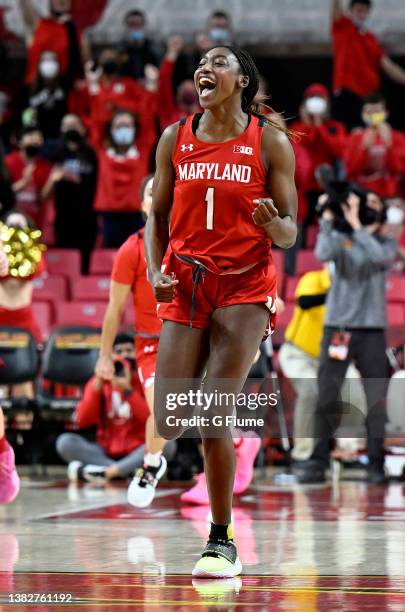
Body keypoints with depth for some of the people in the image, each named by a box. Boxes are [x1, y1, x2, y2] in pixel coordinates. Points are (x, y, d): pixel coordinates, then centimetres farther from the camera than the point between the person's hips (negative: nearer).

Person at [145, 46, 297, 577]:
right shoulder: (175, 139, 7)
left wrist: (273, 222, -23)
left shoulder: (270, 143, -1)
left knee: (213, 419, -13)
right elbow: (157, 216, 13)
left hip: (244, 289, -3)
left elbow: (290, 234, 1)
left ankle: (222, 542, 0)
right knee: (169, 424, -3)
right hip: (184, 289, 3)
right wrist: (156, 272, -4)